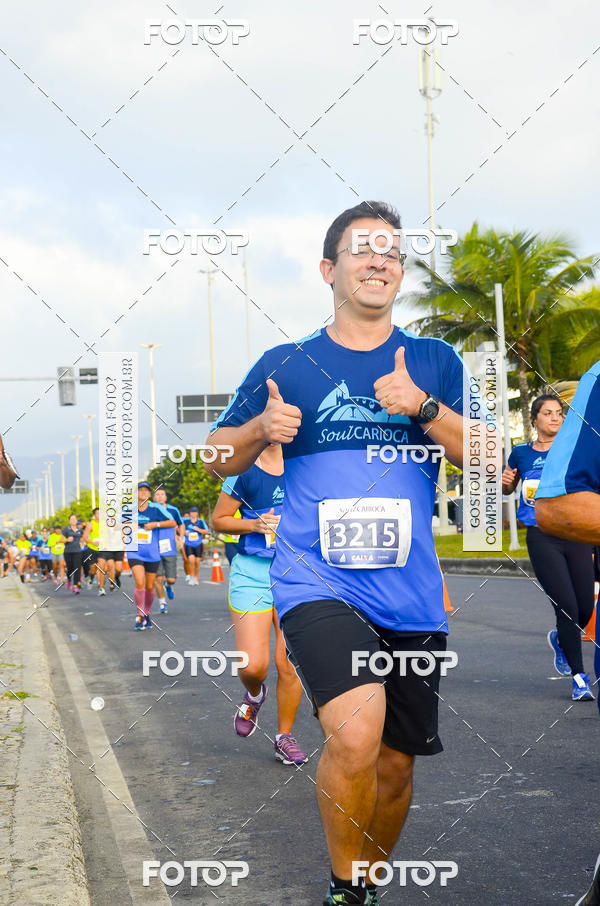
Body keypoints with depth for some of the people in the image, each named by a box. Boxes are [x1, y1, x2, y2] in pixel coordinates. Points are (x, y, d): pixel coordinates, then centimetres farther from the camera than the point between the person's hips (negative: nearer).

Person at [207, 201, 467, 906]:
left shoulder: (435, 361, 8)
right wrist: (260, 428, -8)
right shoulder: (285, 365, 7)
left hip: (412, 594, 3)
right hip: (316, 583, -2)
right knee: (356, 732, -26)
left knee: (395, 764, 11)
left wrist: (423, 407, -16)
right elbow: (219, 459, 13)